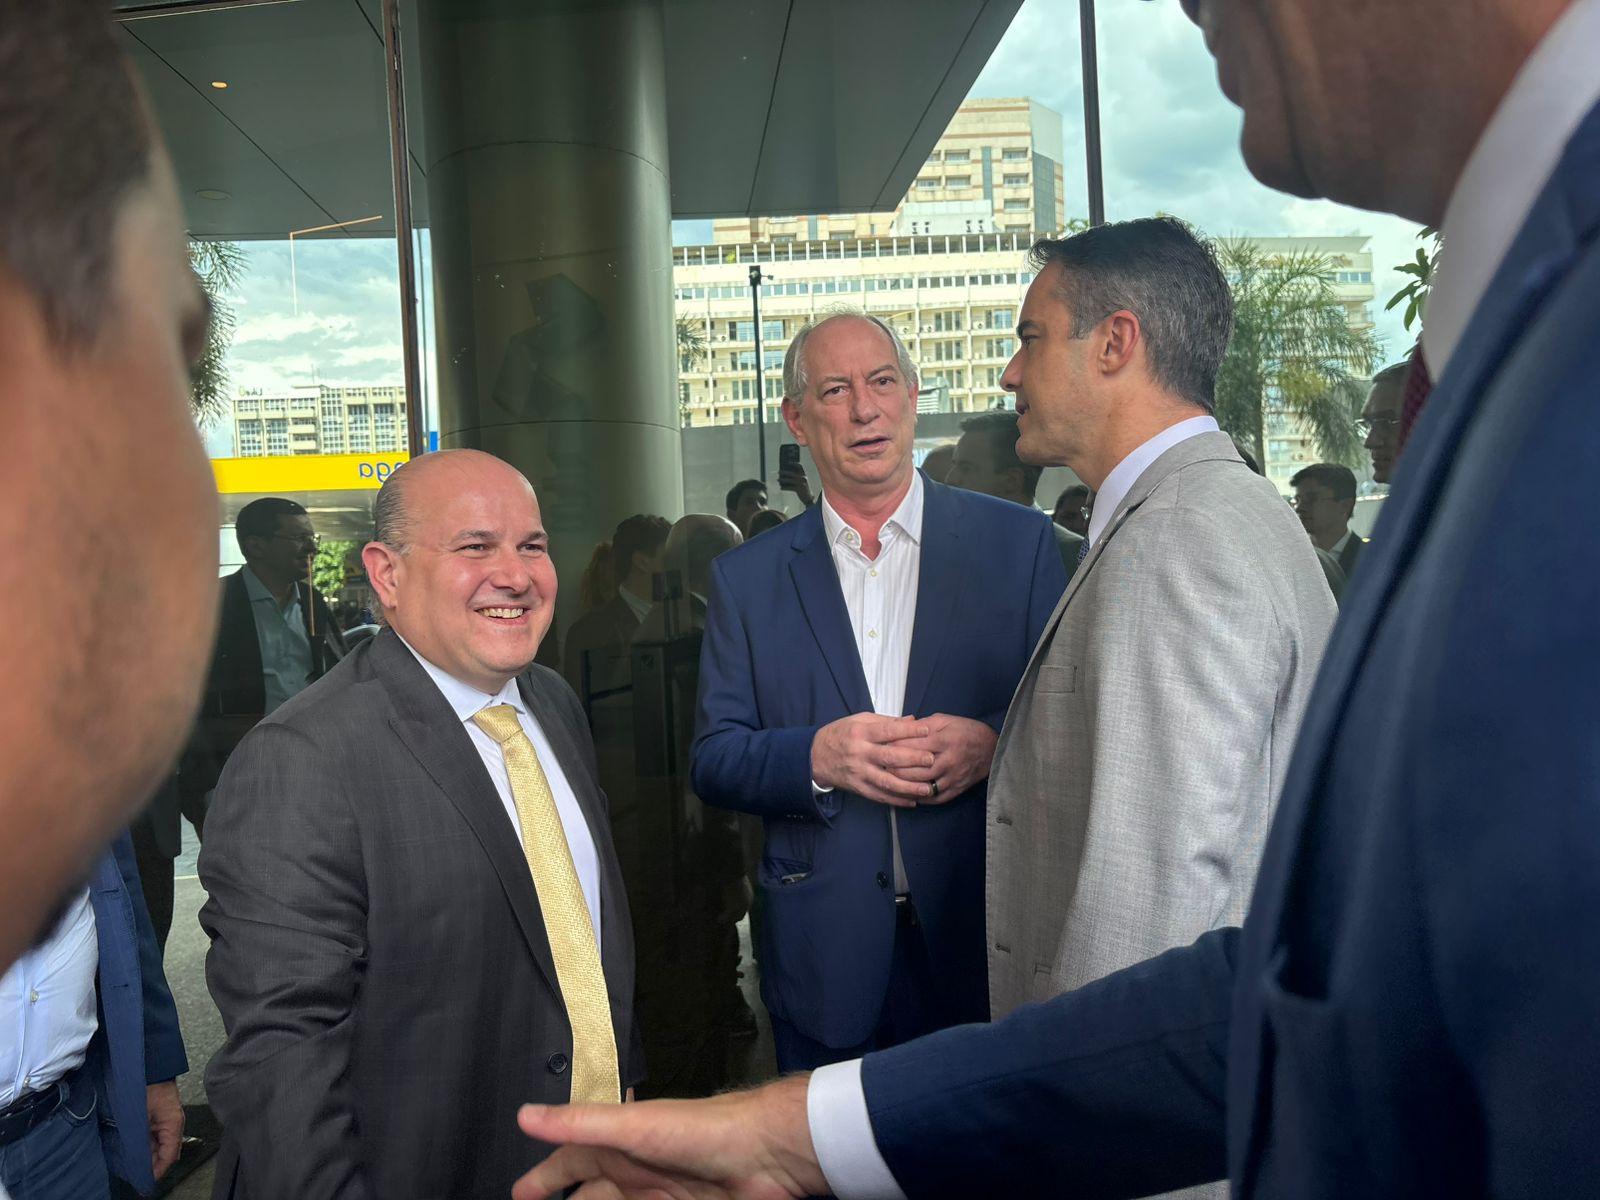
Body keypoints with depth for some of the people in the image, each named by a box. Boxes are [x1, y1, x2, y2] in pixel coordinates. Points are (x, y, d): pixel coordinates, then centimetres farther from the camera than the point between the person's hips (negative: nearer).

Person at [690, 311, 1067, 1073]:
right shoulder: (747, 577, 4)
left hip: (984, 936, 0)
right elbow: (712, 760, 2)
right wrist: (817, 756, -17)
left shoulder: (1017, 541, 1)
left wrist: (993, 742, -18)